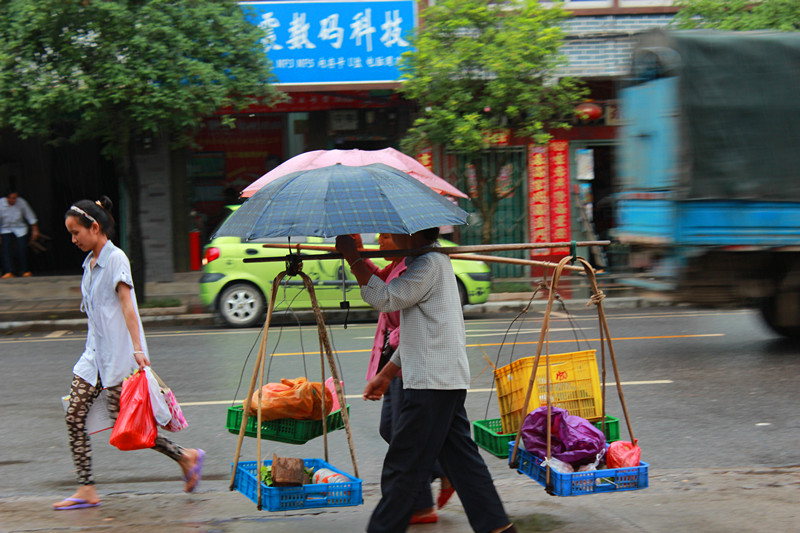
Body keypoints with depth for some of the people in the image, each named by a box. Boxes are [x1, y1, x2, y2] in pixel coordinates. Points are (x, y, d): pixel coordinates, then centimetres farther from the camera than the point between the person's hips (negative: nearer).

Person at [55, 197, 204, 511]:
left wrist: (137, 349, -26)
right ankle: (86, 490, 3)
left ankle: (186, 457, 5)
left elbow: (126, 305, -18)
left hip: (119, 353, -8)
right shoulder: (90, 263, 15)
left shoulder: (115, 259, -10)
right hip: (95, 353, 8)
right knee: (74, 415, -1)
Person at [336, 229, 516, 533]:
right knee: (459, 457, 11)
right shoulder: (434, 262, 20)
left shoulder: (429, 263, -12)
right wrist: (386, 374, 25)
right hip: (449, 380, 10)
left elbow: (384, 299, -21)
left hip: (431, 382, -10)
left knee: (403, 464, -4)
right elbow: (416, 332, 25)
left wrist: (352, 257, -15)